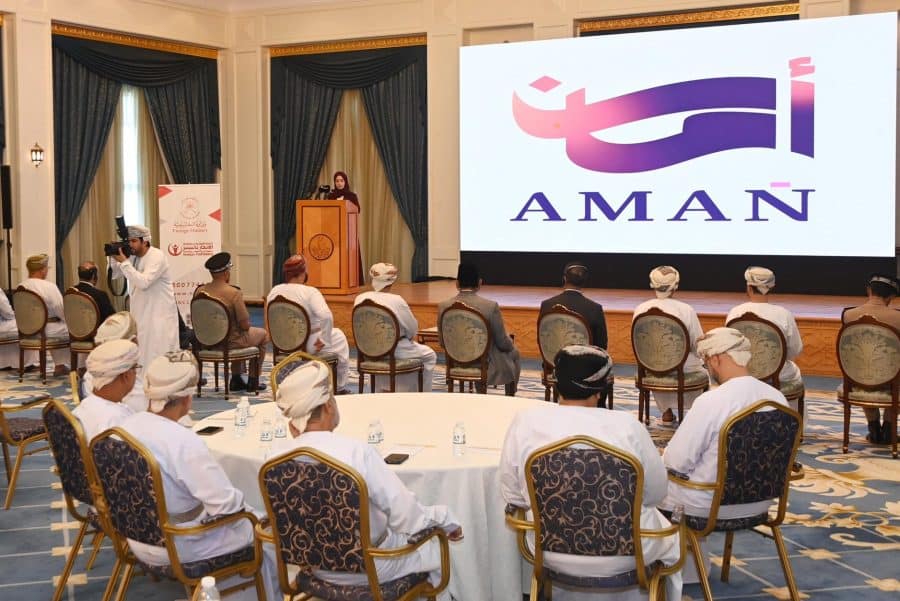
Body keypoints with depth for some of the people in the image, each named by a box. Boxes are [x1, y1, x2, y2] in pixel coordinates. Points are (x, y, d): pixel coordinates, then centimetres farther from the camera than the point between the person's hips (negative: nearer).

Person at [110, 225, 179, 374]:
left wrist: (124, 262, -26)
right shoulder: (133, 257, 6)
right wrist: (115, 259, -6)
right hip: (141, 312, 7)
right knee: (141, 352, 9)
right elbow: (114, 275, 11)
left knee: (160, 353, -6)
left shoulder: (157, 256, -17)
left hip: (160, 313, -7)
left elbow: (143, 282, -29)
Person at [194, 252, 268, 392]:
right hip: (230, 342, -6)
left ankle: (236, 379, 37)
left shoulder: (199, 291, -8)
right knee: (263, 334, 23)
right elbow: (245, 325, -20)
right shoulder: (234, 293, -23)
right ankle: (253, 381, 27)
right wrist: (246, 324, 4)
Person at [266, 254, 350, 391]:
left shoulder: (274, 292, -5)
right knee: (339, 336, 24)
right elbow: (326, 316, -35)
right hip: (309, 344, -6)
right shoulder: (310, 292, -22)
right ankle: (338, 386, 34)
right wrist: (324, 340, -21)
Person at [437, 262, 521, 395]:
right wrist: (510, 343, 11)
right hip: (486, 366, -4)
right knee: (513, 353, 29)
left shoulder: (443, 306, -12)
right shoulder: (491, 306, -22)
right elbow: (503, 344, -13)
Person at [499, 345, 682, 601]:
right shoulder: (626, 425, -16)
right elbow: (656, 492, -4)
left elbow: (512, 495, -2)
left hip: (552, 551, 2)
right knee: (669, 541, 32)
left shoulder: (525, 422, -12)